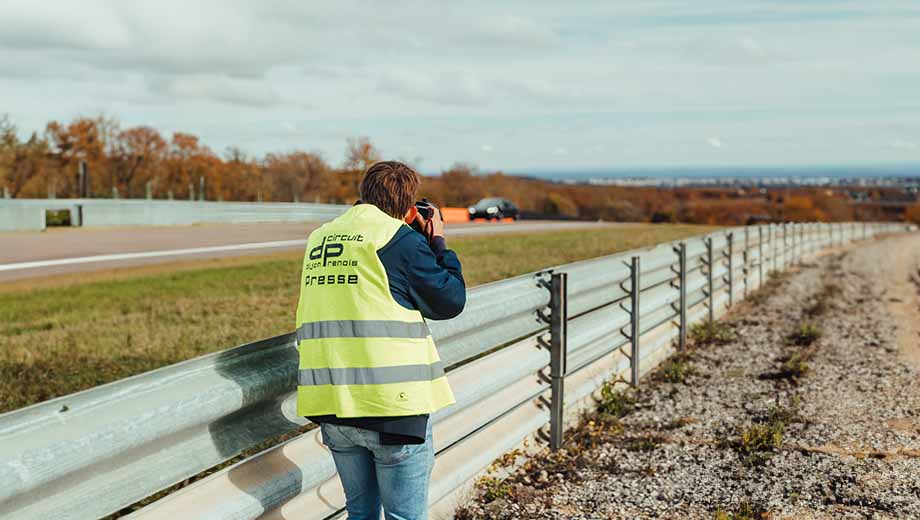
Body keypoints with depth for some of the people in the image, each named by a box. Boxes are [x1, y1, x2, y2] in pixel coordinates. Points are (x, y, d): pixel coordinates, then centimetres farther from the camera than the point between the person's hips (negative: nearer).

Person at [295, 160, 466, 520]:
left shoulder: (320, 238, 12)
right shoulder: (401, 239, -7)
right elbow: (450, 301, -2)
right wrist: (439, 244, 12)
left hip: (331, 407, 6)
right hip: (391, 402, -6)